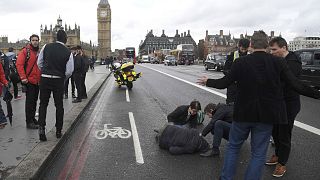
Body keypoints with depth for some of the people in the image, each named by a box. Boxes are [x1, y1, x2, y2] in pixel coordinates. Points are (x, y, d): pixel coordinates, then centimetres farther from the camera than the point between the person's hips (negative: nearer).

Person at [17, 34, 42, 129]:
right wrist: (23, 78, -20)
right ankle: (29, 122, 2)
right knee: (30, 101, -4)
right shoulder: (25, 51, -6)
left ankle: (32, 118, 26)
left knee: (35, 100, 14)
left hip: (38, 81, 6)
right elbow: (19, 64, -13)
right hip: (29, 80, -6)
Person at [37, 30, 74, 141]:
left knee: (43, 104, 14)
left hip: (44, 78, 1)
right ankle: (58, 131, 18)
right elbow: (69, 71, -7)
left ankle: (41, 127, 1)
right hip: (58, 81, -1)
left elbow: (39, 63, 4)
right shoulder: (68, 53, -8)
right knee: (59, 105, 11)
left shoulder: (46, 47, -3)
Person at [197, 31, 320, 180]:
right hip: (266, 116, 0)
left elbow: (224, 83, -6)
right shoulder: (278, 62, -9)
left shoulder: (241, 62, -10)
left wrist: (207, 82, 11)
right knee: (259, 153, 13)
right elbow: (297, 85, -10)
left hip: (243, 113, 0)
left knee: (233, 146, 19)